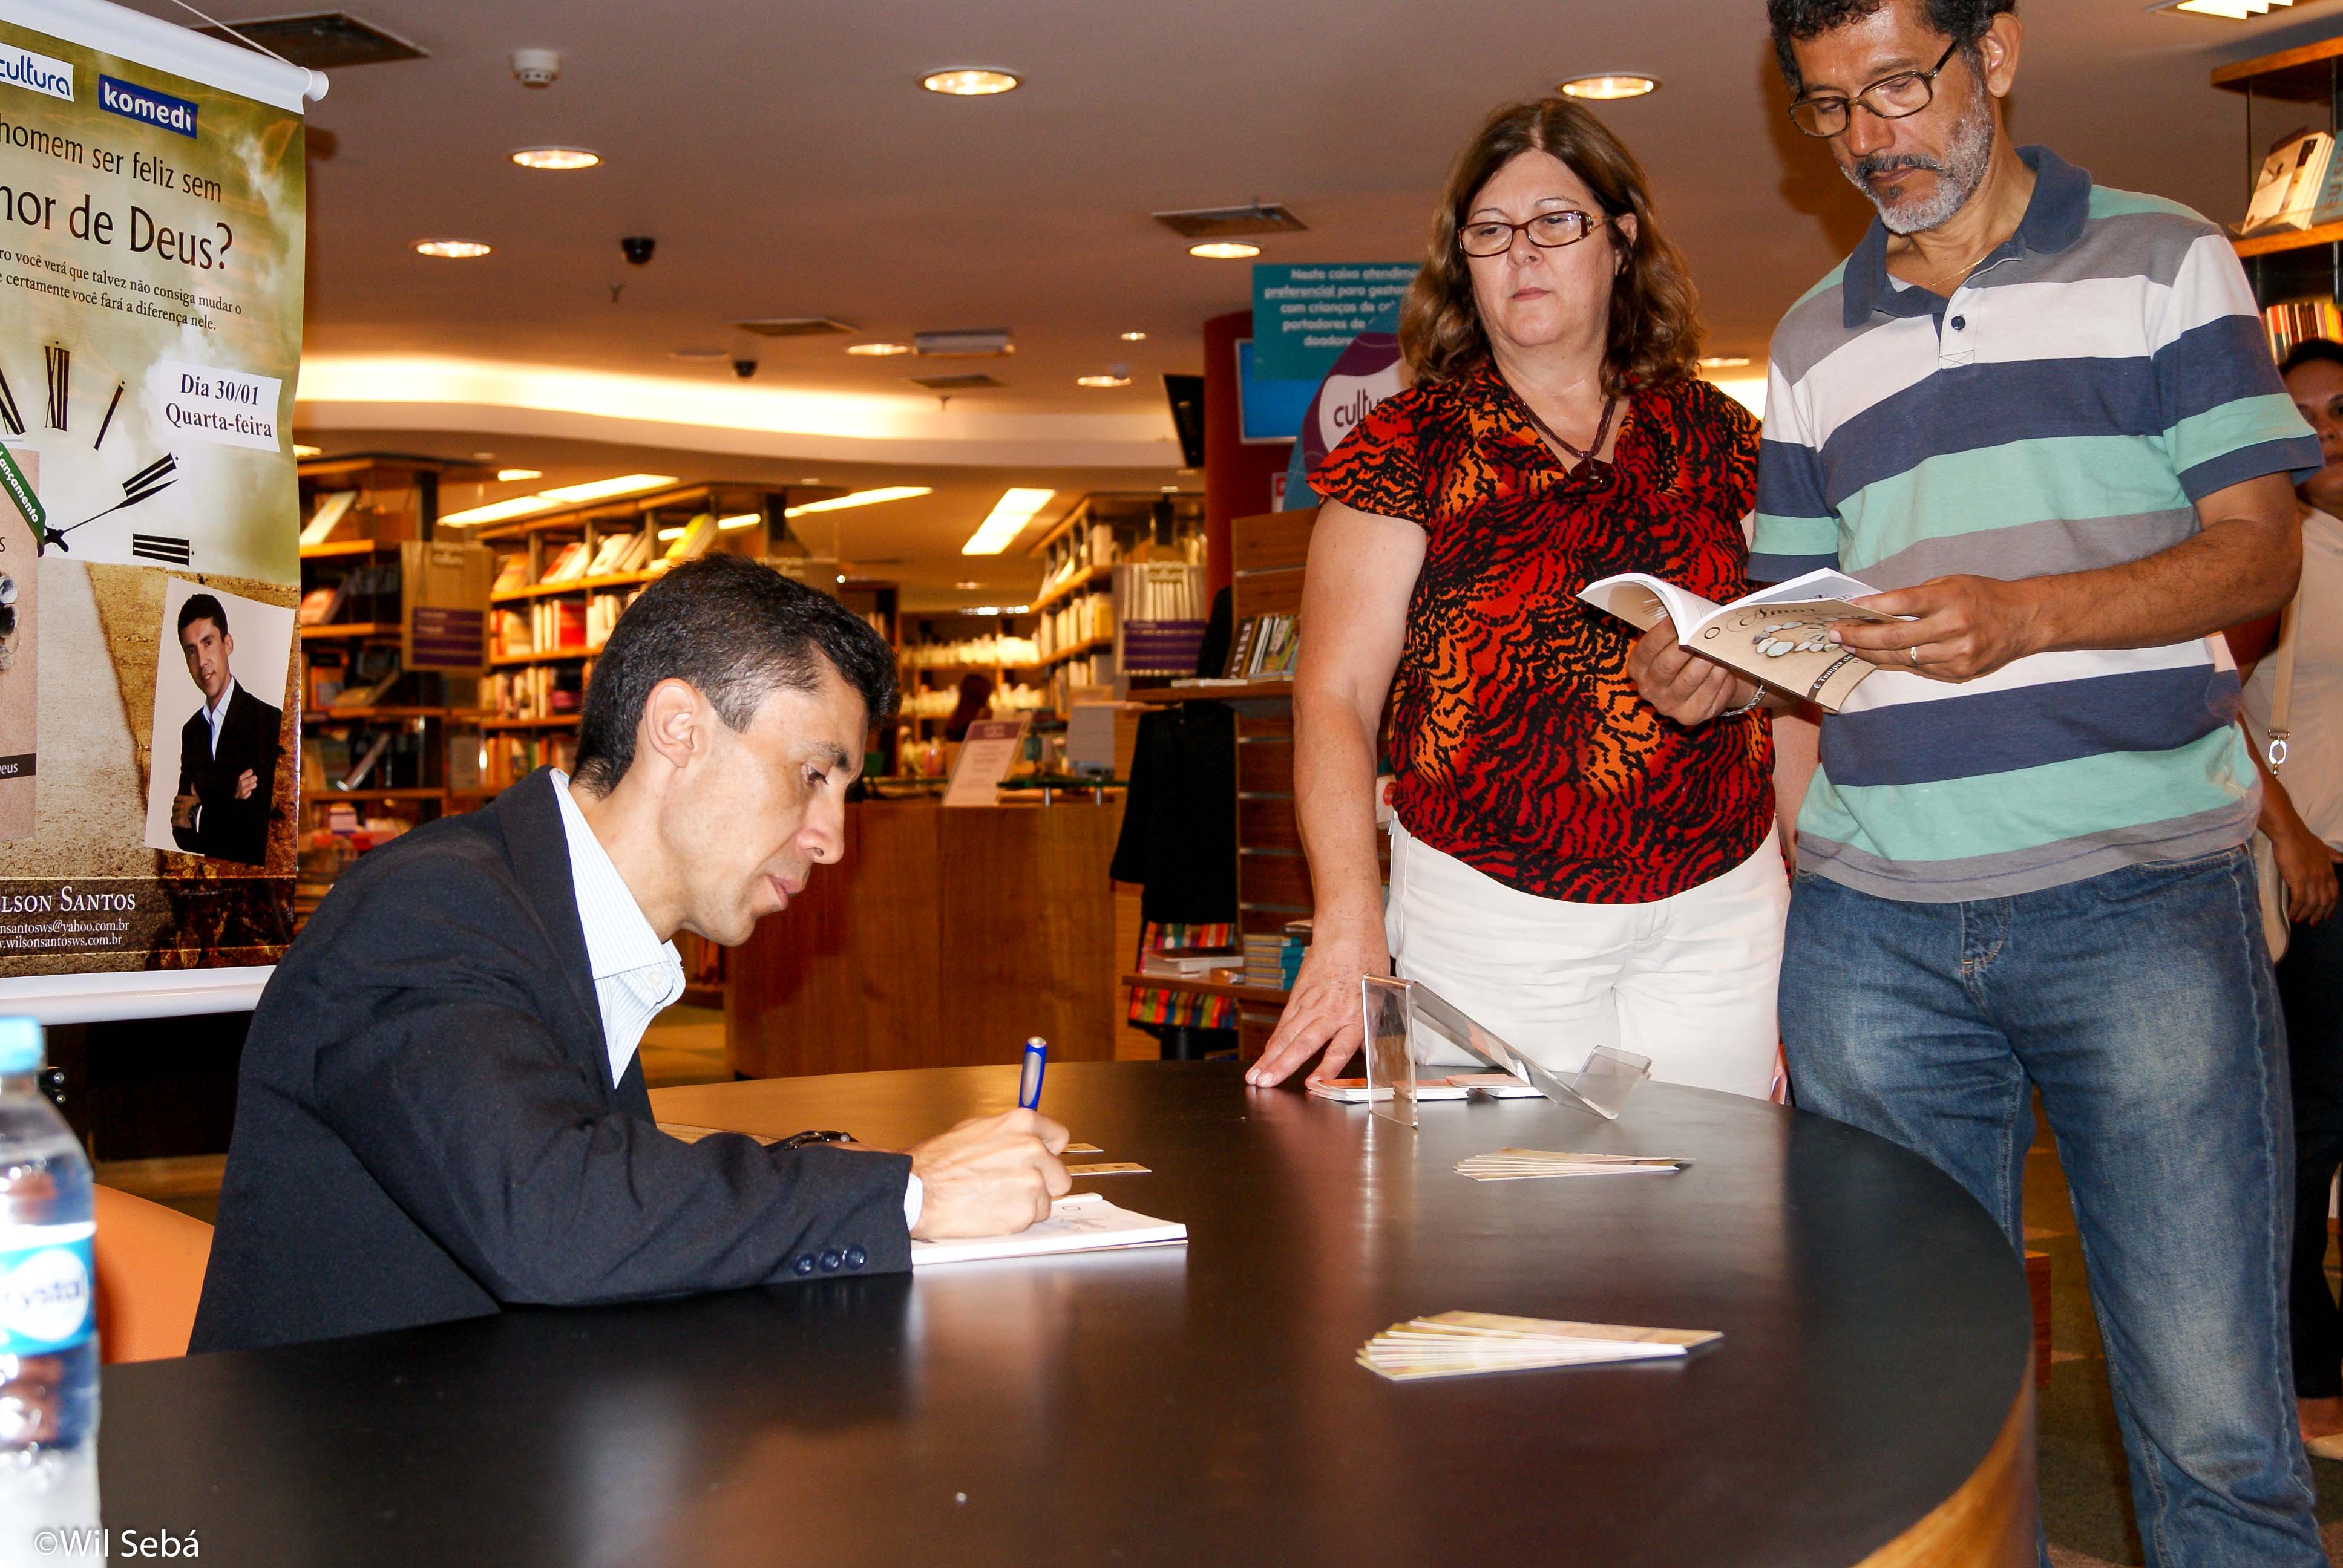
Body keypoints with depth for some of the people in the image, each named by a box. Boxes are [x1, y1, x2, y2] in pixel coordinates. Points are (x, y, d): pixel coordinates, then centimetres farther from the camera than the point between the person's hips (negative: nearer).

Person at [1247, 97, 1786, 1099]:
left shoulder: (1713, 438, 8)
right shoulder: (1411, 445, 0)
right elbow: (1335, 695, -6)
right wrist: (1350, 922, -19)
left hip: (1721, 918, 3)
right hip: (1491, 927, -2)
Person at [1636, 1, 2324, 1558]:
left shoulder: (2161, 260, 7)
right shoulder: (1814, 340, 18)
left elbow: (2257, 551, -1)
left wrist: (2026, 615, -17)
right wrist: (1720, 667, -2)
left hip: (2137, 896, -3)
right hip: (1873, 918, 4)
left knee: (2212, 1417, -4)